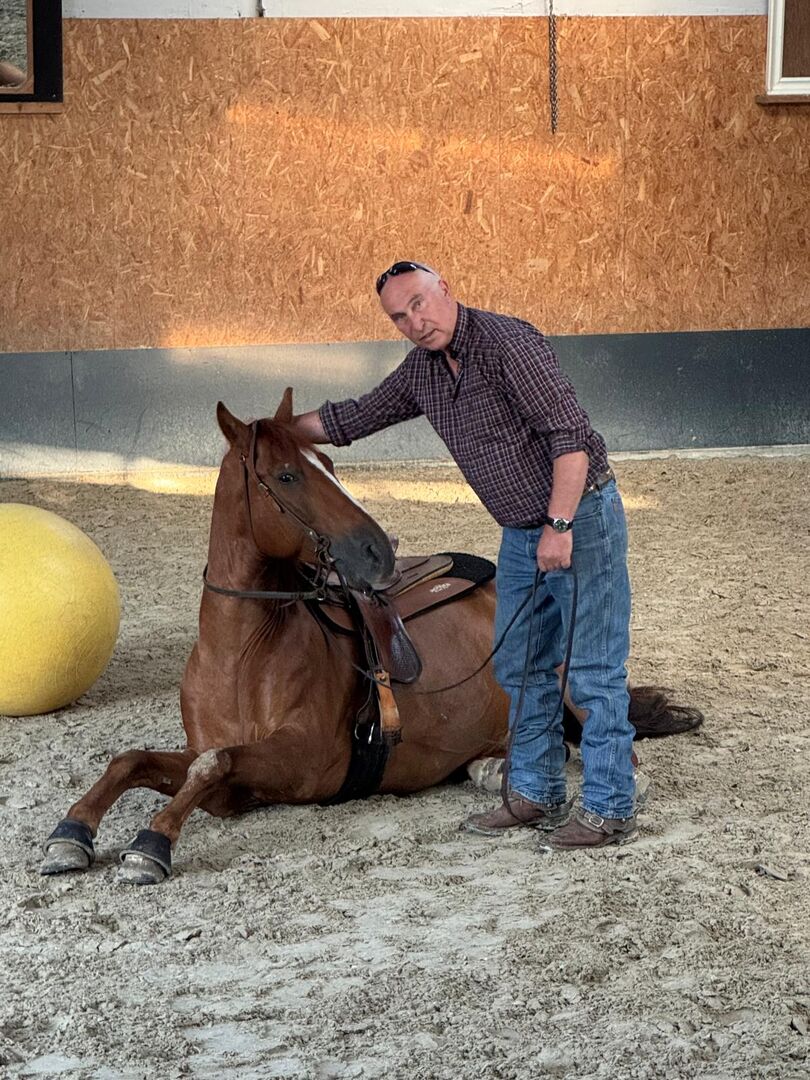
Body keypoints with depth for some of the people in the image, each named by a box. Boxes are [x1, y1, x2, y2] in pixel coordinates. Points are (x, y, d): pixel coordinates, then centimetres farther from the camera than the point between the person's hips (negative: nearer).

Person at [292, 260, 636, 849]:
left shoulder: (508, 342, -20)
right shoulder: (420, 370, 5)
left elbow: (569, 433, -25)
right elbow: (355, 417, 20)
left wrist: (559, 526, -29)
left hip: (581, 516, -9)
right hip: (522, 535, 9)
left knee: (595, 670, -4)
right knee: (521, 668, 14)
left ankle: (610, 809, 3)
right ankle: (535, 795, 26)